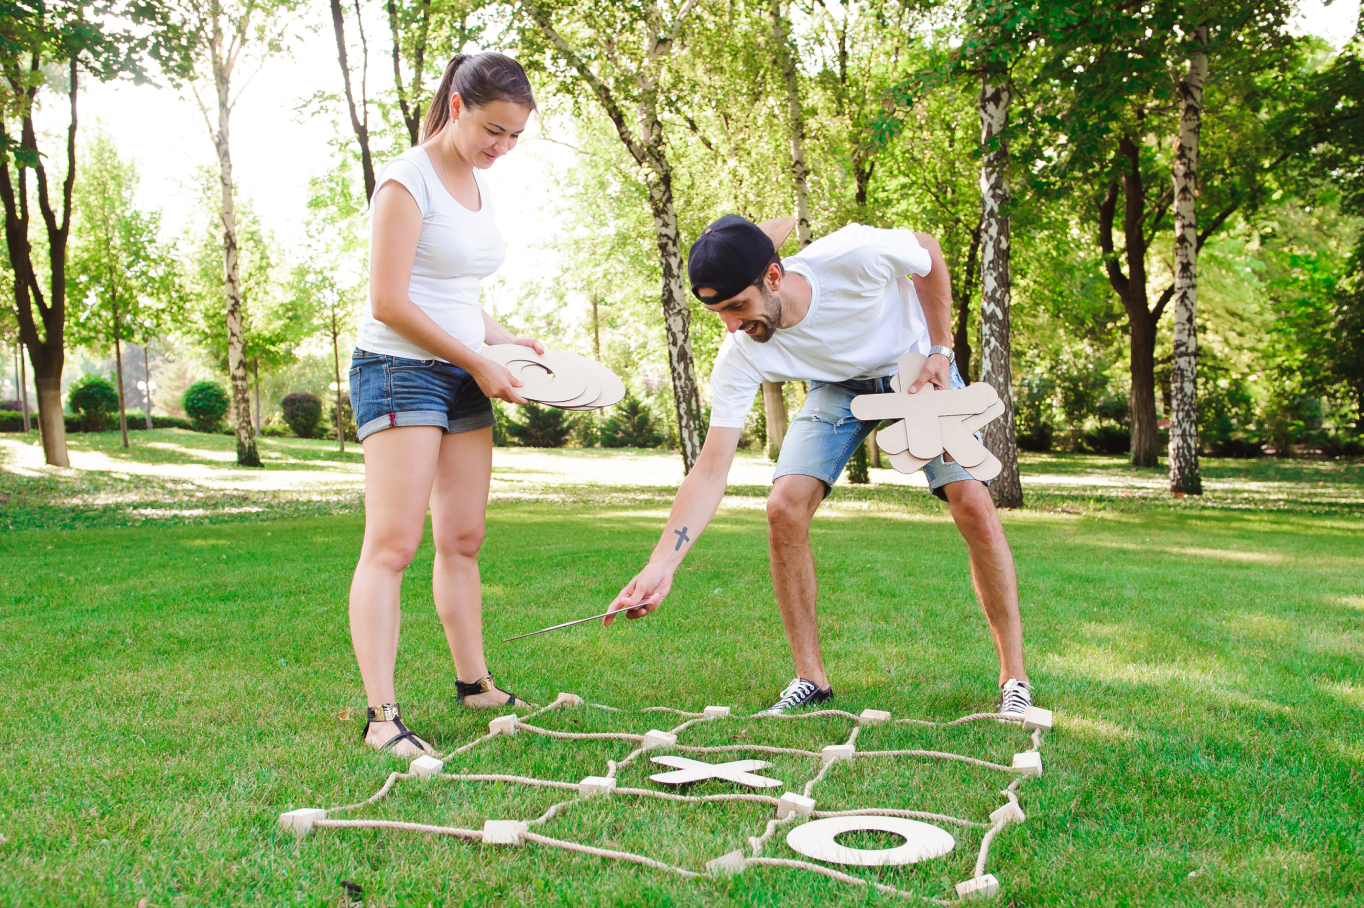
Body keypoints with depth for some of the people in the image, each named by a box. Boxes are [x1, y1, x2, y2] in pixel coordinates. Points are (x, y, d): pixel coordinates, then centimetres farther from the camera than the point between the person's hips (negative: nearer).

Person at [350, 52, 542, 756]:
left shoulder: (476, 184, 15)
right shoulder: (408, 181, -11)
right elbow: (389, 303, -16)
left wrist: (504, 339, 7)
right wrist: (479, 362, -13)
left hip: (462, 377, 8)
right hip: (400, 371, -8)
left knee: (463, 540, 11)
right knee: (392, 544, -12)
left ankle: (474, 684, 22)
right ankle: (382, 717, -12)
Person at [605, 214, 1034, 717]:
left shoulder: (854, 255, -38)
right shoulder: (738, 358, -29)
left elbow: (928, 251, -14)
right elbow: (710, 471, -29)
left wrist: (940, 349, -16)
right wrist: (661, 566, -39)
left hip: (917, 368, -1)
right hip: (838, 386, 2)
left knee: (973, 504, -17)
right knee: (784, 508, -18)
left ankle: (1014, 679, -2)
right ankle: (811, 679, -3)